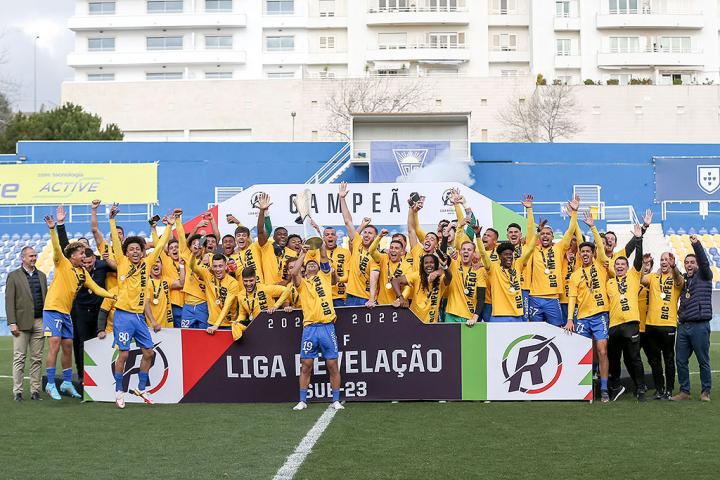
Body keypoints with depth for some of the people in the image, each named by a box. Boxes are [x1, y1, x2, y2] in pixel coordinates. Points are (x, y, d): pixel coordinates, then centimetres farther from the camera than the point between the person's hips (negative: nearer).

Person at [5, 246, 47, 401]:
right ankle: (17, 391, 1)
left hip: (39, 322, 4)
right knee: (19, 358, -2)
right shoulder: (14, 276, 2)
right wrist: (12, 323, -12)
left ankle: (35, 390, 9)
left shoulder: (41, 275, 15)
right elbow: (9, 301, -4)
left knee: (37, 358, 5)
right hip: (22, 323, -4)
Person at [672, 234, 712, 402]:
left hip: (700, 326, -6)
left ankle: (706, 391, 10)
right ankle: (684, 391, 13)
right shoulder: (683, 280, 17)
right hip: (683, 326, 6)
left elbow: (705, 262, -15)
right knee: (680, 360, 5)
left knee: (703, 361, 0)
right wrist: (679, 313, 10)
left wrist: (696, 244, -24)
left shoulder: (703, 276, 3)